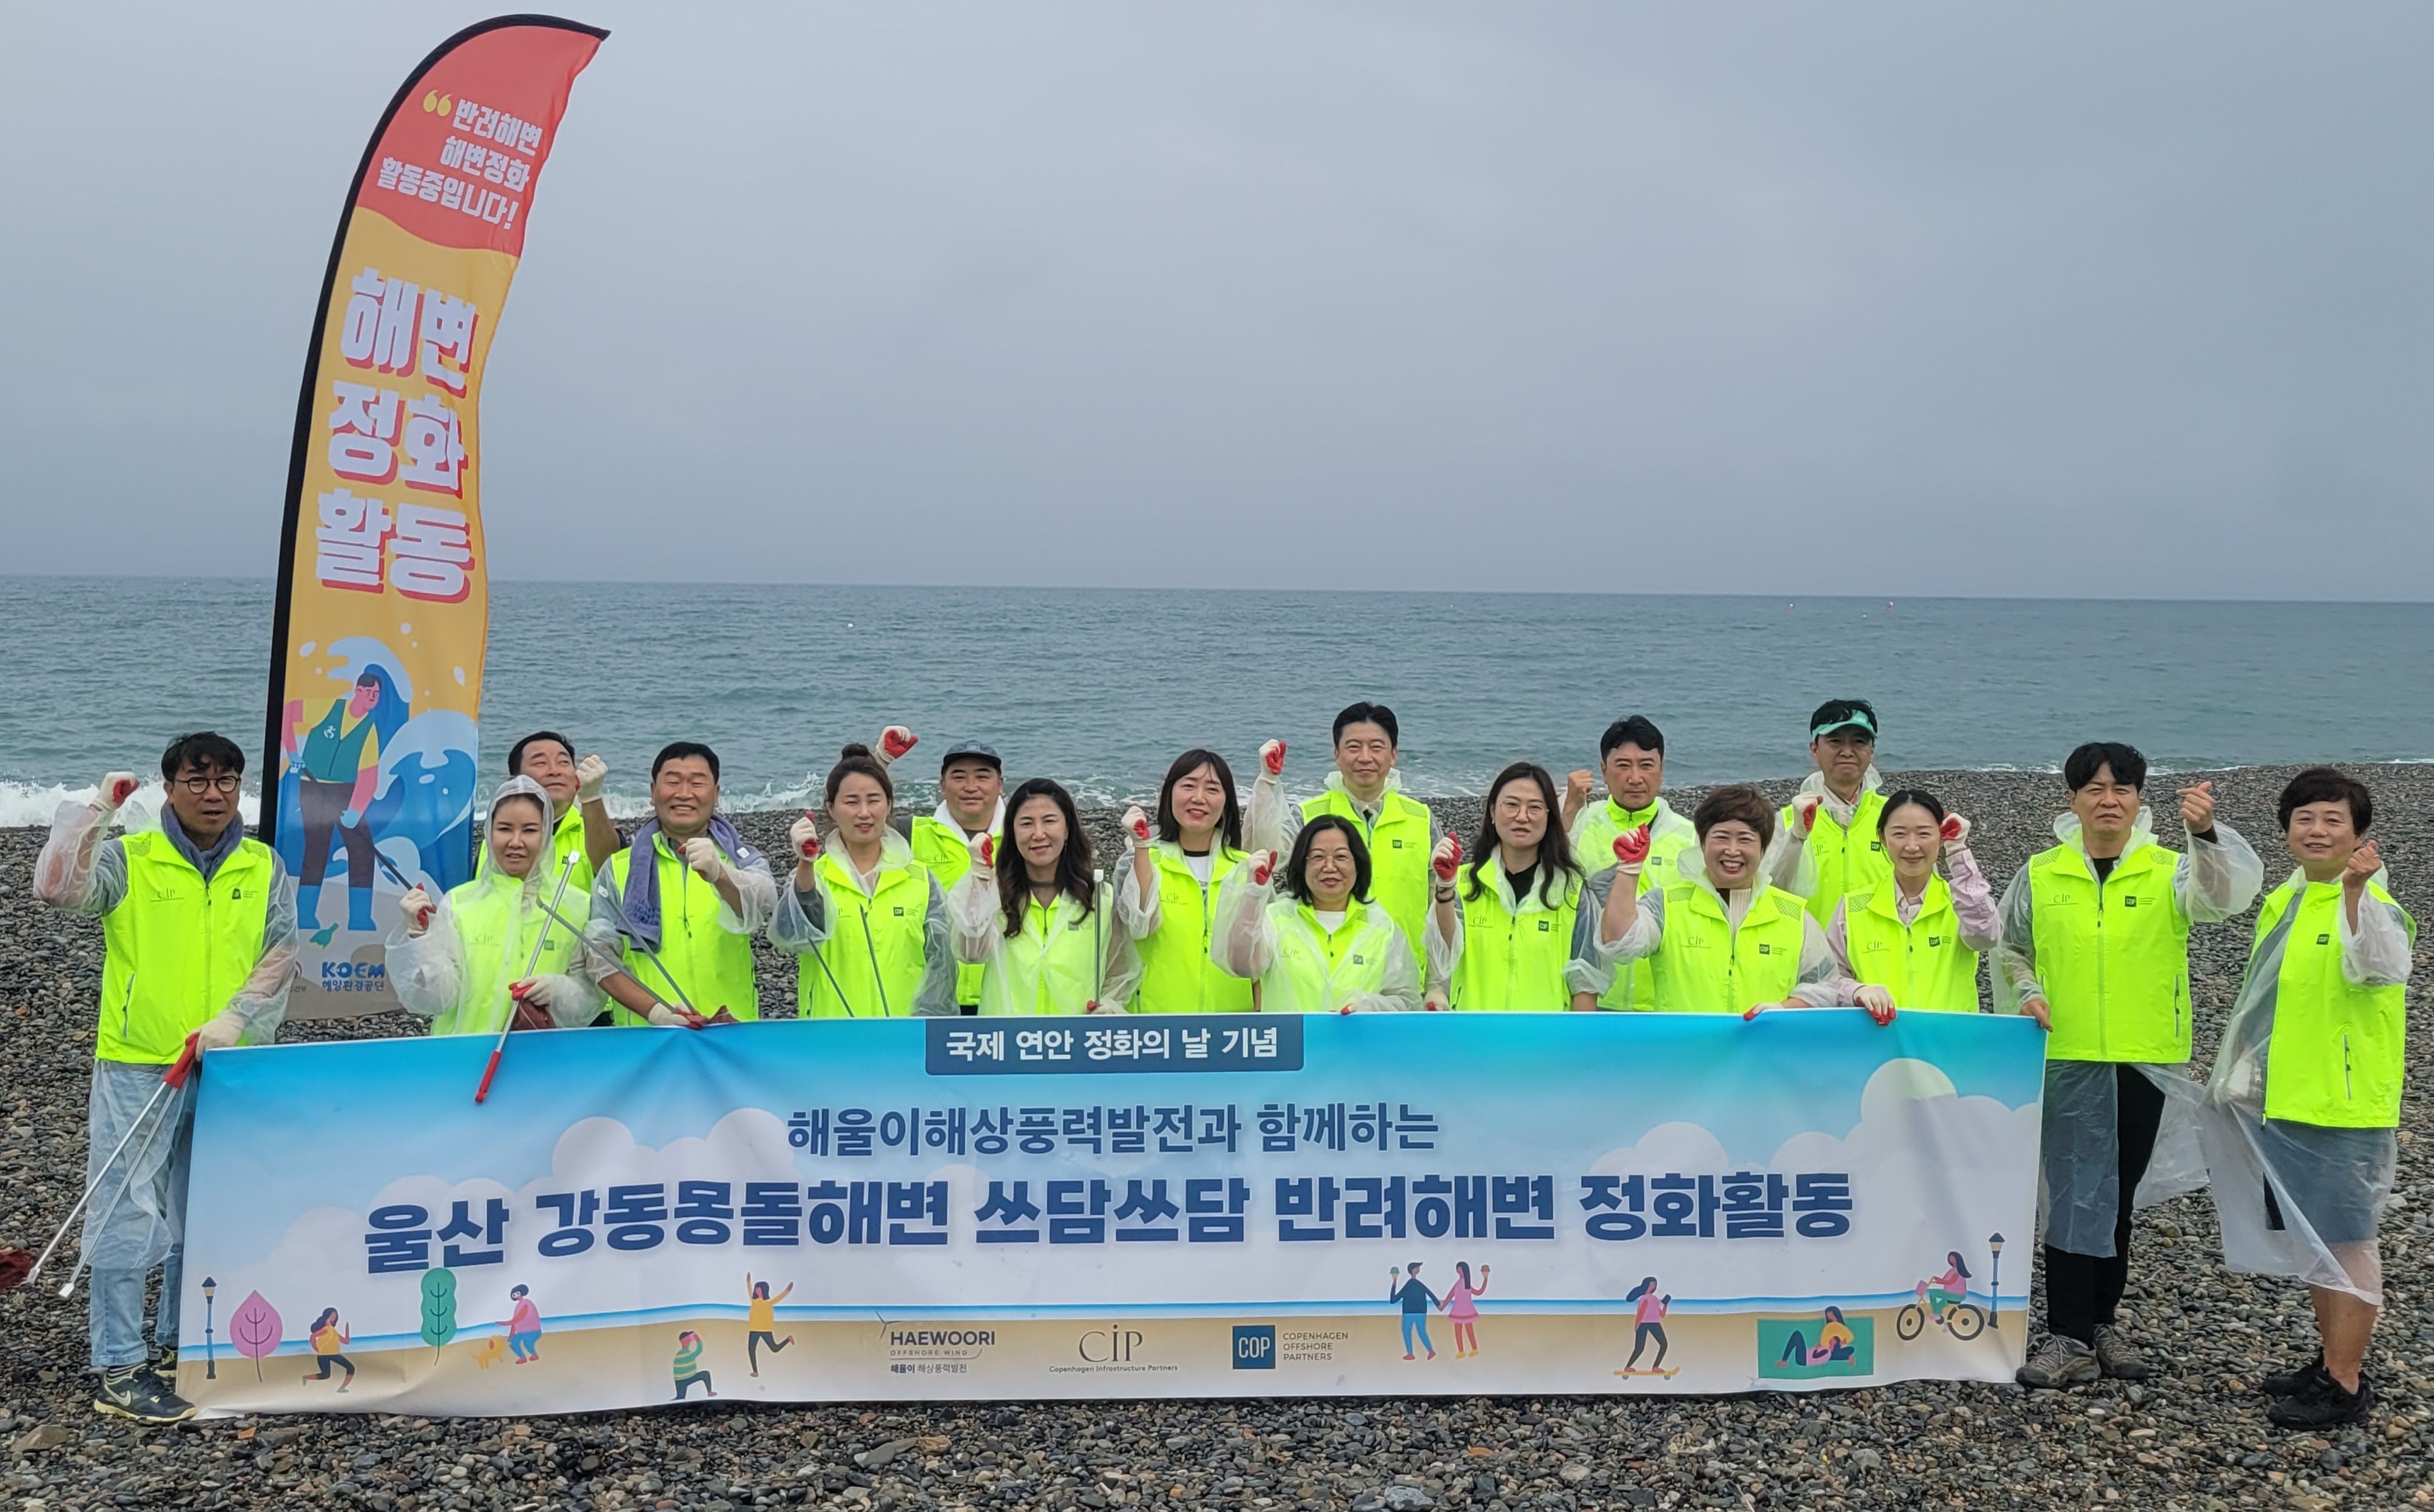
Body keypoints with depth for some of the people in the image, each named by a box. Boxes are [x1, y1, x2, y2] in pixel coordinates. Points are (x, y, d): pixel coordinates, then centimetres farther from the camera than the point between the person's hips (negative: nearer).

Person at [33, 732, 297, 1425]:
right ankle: (118, 1371, 6)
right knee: (128, 1217, -2)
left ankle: (183, 1344, 29)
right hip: (137, 1068, -4)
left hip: (230, 1071, 4)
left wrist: (235, 1018, -12)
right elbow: (57, 888, -20)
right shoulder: (128, 859, -2)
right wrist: (95, 809, -17)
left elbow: (280, 958, 1)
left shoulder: (266, 868, 7)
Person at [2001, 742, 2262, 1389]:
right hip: (2069, 1058, -1)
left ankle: (2100, 1322, 26)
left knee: (2117, 1195, 13)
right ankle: (2071, 1339, 1)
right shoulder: (2039, 875, 2)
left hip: (2146, 1059, 1)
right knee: (2074, 1195, -3)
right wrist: (2026, 992, -5)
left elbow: (2225, 895, -21)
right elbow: (2010, 951, 14)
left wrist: (2206, 834, -38)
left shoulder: (2170, 872, 0)